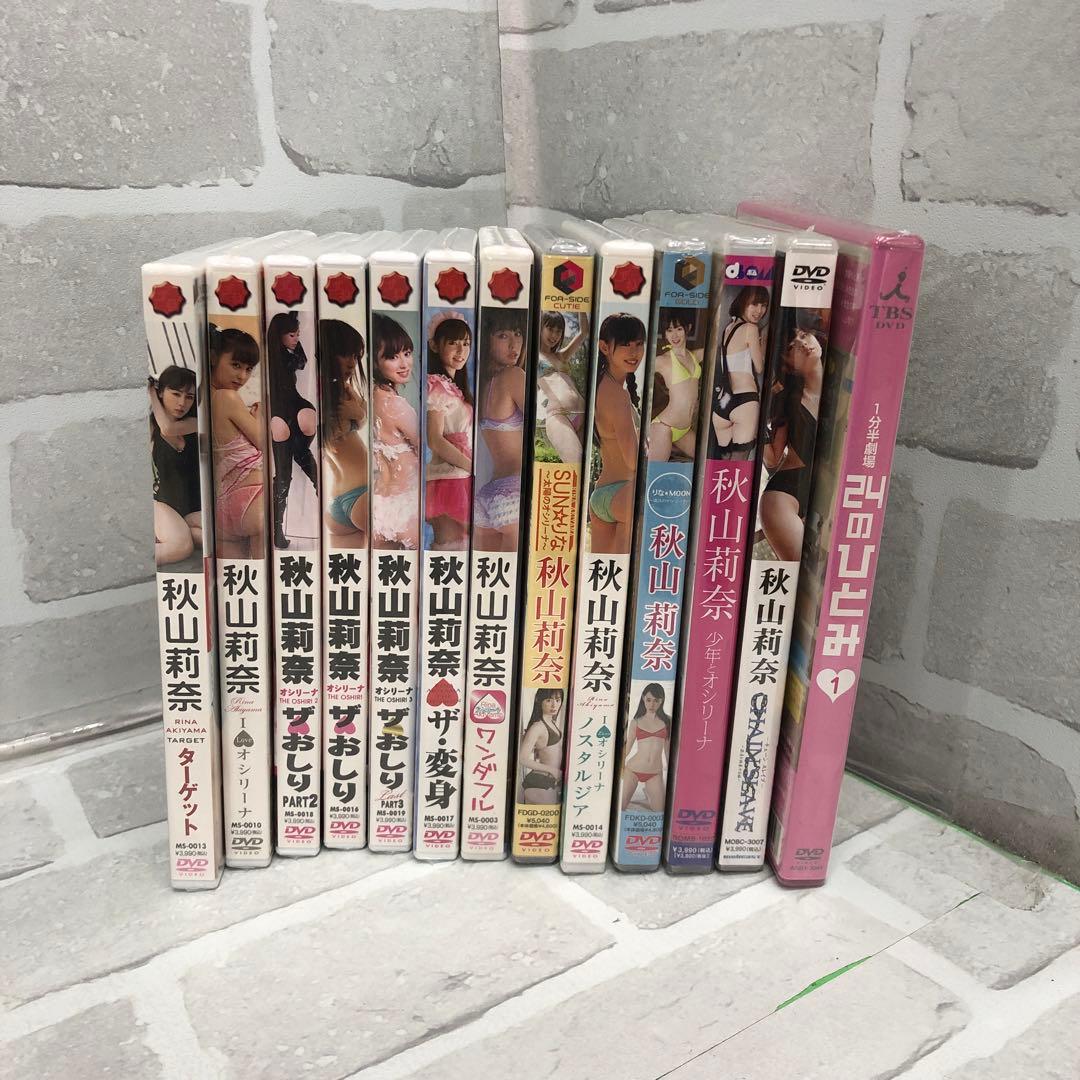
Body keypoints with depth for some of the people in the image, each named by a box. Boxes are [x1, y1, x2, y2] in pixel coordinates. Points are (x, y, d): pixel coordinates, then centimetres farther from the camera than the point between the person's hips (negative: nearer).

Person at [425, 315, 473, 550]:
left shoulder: (455, 387, 20)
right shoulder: (437, 385, -8)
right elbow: (435, 441, -15)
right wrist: (473, 467, -13)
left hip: (464, 479, 9)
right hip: (447, 477, -9)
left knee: (460, 547, 7)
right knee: (449, 547, -8)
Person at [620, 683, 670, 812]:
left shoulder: (667, 721, 5)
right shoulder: (636, 721, 4)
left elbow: (668, 748, 11)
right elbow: (627, 747, 5)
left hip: (655, 774, 1)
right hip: (633, 770, -1)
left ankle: (648, 797, 34)